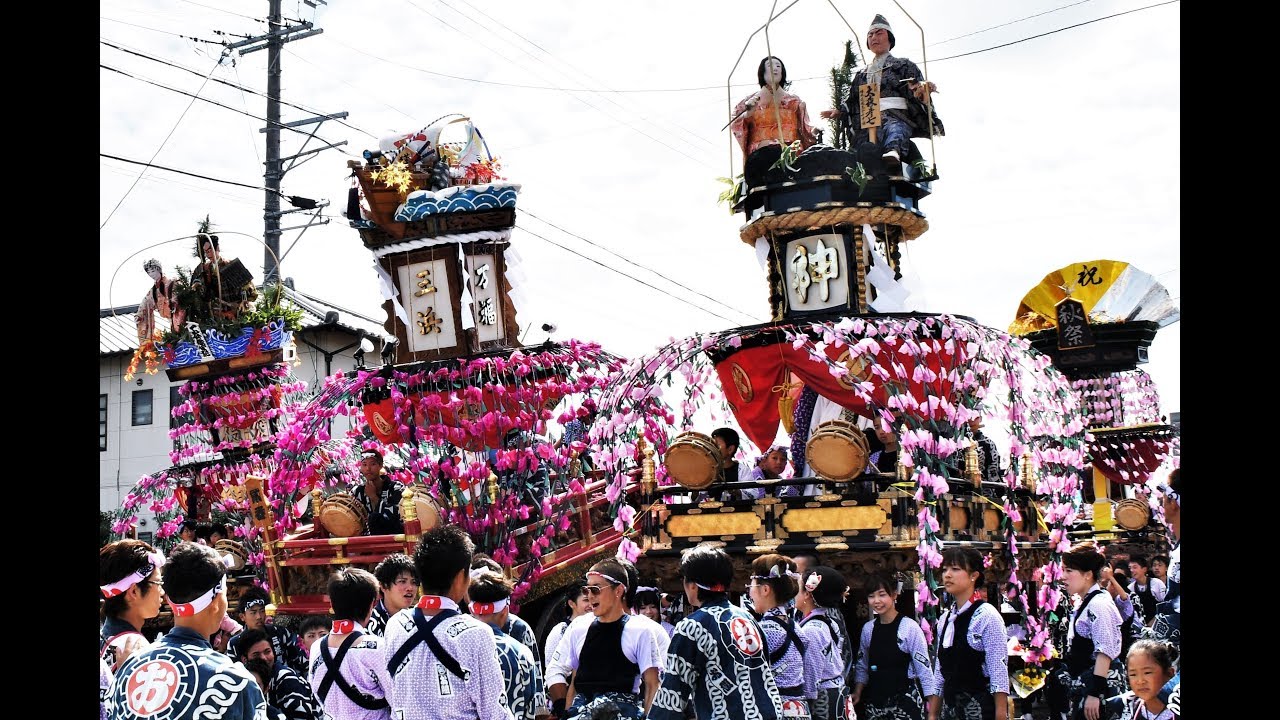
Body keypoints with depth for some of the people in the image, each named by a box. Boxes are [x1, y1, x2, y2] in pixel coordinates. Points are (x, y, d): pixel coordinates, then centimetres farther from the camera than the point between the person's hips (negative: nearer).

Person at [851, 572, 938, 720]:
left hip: (905, 698, -5)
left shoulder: (910, 627, -11)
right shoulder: (868, 629, 5)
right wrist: (857, 693, 3)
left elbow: (924, 668, -9)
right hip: (874, 699, 5)